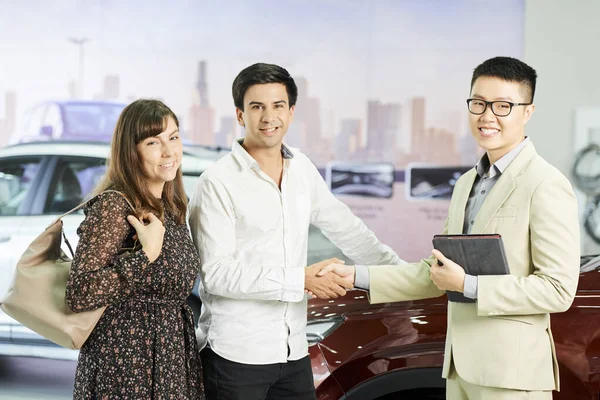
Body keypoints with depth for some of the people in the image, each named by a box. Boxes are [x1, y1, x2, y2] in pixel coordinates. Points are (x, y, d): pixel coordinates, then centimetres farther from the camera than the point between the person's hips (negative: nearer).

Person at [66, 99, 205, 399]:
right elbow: (78, 295, -24)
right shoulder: (113, 205, -17)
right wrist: (147, 254, -26)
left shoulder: (170, 206, 8)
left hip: (172, 355, 8)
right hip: (127, 361, -7)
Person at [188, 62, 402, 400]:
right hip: (236, 355, -6)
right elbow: (216, 273, -16)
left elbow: (346, 229, 18)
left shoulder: (302, 169, 8)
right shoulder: (218, 182, -10)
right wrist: (301, 280, -18)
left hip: (294, 351, 6)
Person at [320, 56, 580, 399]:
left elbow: (558, 289, -16)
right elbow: (434, 273, 16)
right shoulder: (466, 184, 15)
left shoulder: (547, 185, -11)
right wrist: (358, 276, 8)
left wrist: (466, 284, -17)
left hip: (511, 372, -7)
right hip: (462, 366, 7)